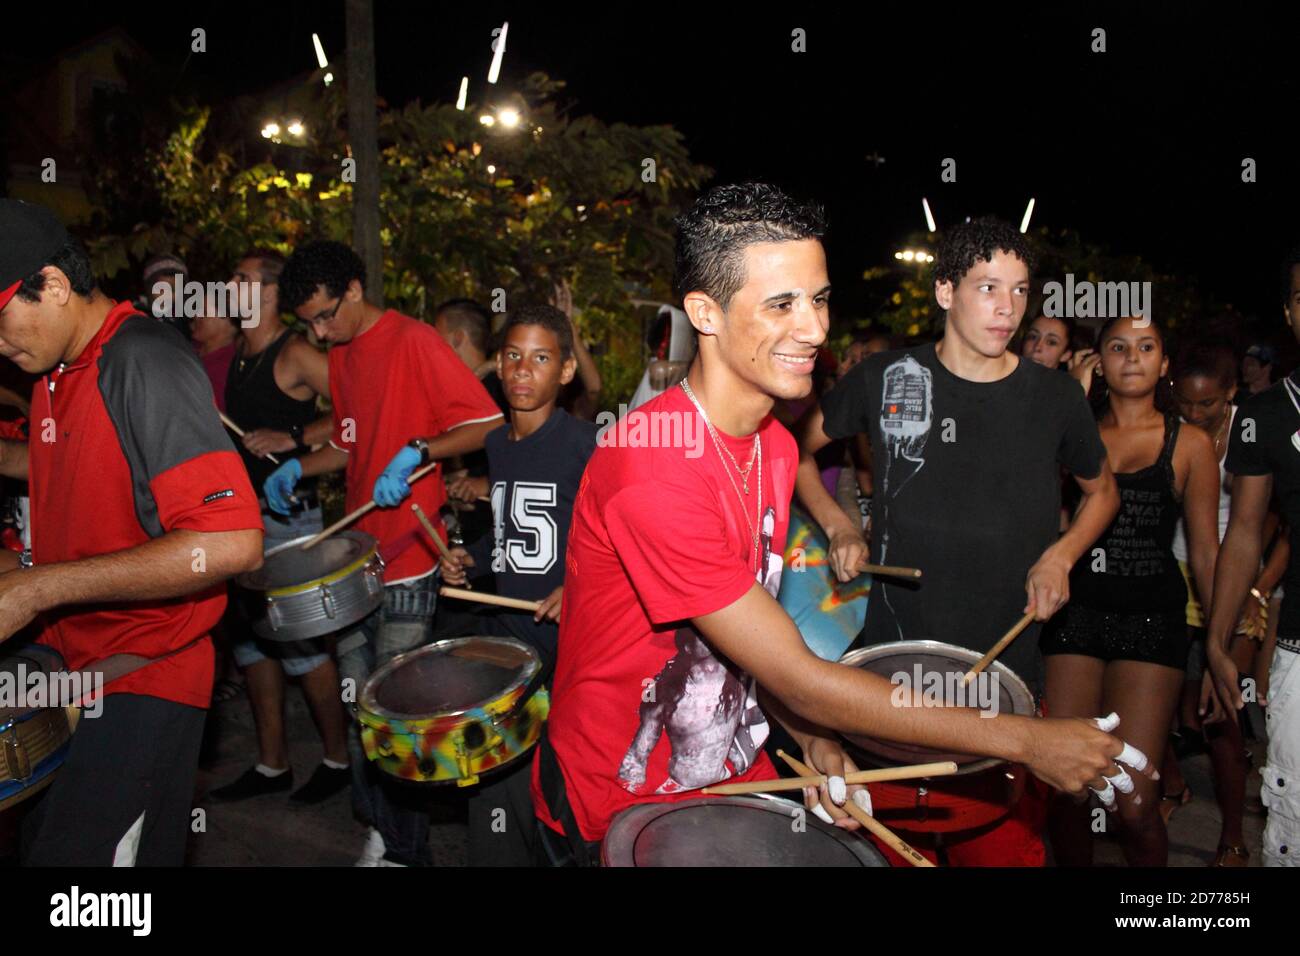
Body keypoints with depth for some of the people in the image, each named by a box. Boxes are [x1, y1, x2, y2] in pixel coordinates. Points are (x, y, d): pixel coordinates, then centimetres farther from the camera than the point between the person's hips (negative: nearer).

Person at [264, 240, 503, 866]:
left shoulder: (413, 341, -9)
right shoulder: (341, 355, 15)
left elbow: (488, 423, -14)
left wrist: (414, 453, -25)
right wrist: (299, 469, 9)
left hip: (408, 562, -7)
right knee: (357, 707, 10)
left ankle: (407, 851, 13)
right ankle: (380, 832, 26)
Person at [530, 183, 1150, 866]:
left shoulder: (777, 447, 0)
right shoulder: (651, 463, -29)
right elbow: (797, 677, -27)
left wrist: (814, 741, -10)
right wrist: (1027, 741, -23)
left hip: (735, 776, 7)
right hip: (618, 806, -7)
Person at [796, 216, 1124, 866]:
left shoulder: (1054, 398, 1)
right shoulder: (887, 379, -1)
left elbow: (1101, 489, 18)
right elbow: (793, 447, 11)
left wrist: (1059, 556, 1)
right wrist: (838, 528, -1)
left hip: (1004, 664, 1)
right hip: (891, 660, 0)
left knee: (1004, 845, 7)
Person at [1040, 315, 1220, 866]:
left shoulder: (1190, 444, 7)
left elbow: (1205, 552, 7)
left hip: (1152, 617, -1)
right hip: (1077, 610, 2)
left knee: (1136, 805, -8)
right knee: (1062, 790, 1)